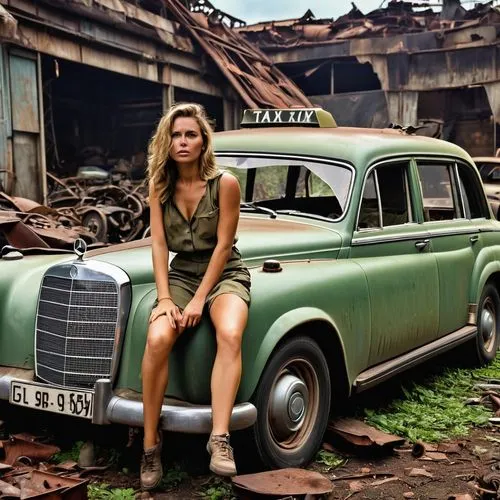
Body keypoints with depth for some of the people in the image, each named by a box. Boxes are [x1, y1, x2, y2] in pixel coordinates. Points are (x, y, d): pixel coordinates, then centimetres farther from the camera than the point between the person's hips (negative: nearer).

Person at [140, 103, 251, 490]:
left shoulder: (225, 183, -11)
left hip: (225, 273, -2)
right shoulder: (160, 186, 1)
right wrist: (165, 298, -13)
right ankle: (150, 443, -16)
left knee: (230, 335, -36)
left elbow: (223, 245, -12)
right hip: (180, 274, 3)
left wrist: (200, 300, -17)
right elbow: (159, 244, -2)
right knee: (158, 339, -28)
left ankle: (220, 438, -35)